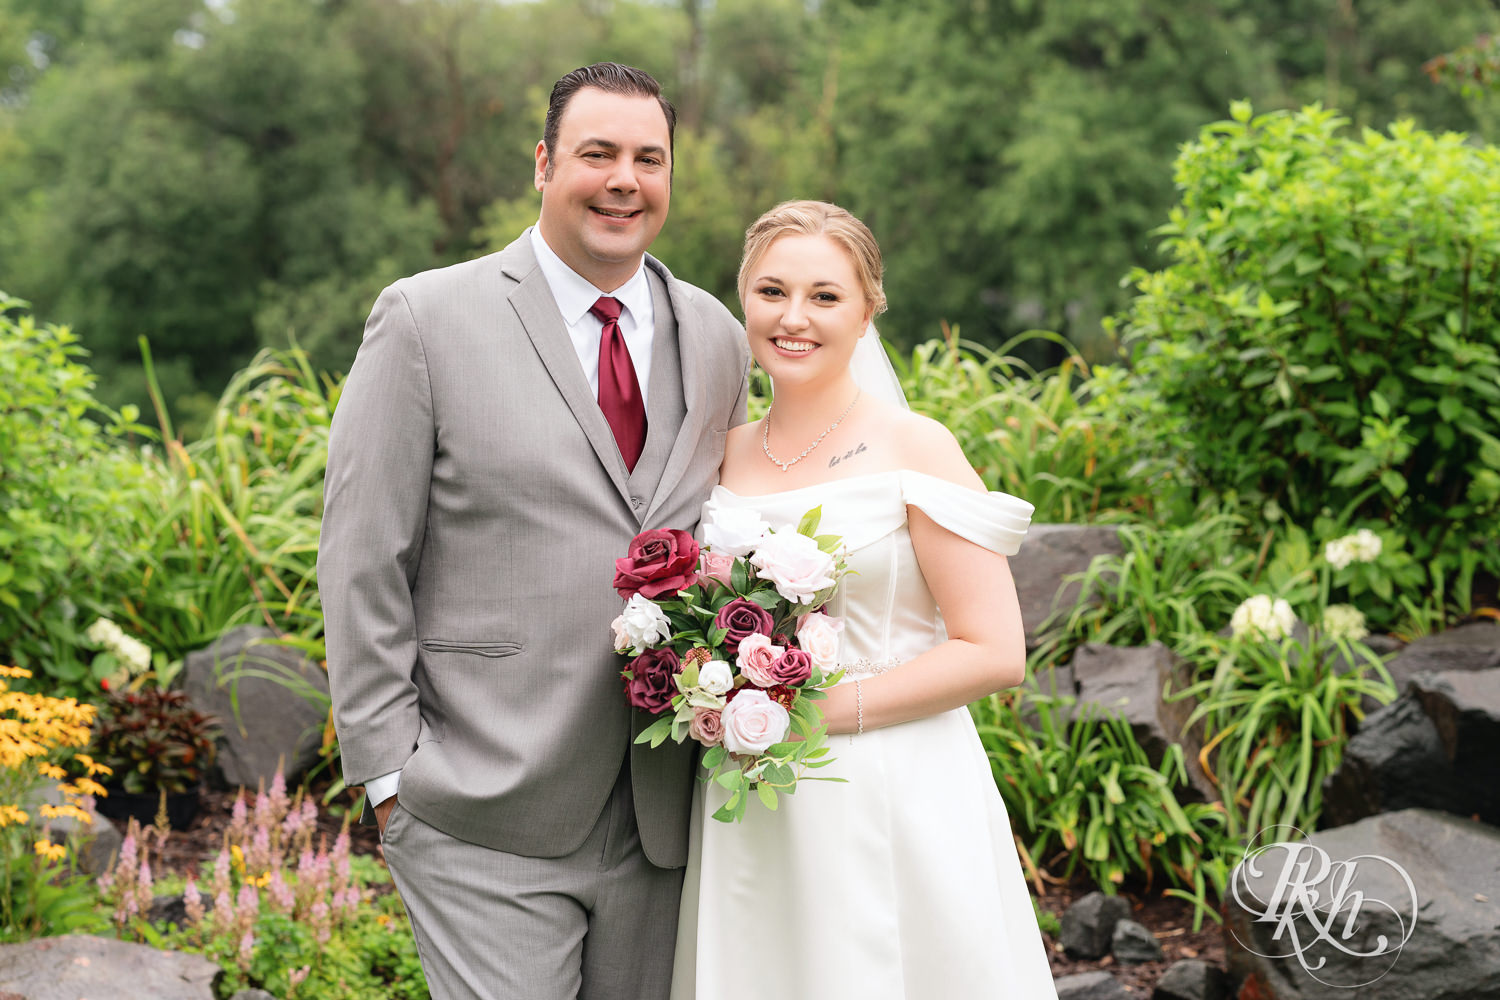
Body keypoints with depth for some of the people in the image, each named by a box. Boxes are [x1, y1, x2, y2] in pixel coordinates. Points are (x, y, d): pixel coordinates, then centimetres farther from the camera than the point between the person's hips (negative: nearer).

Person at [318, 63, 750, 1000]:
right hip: (485, 824, -4)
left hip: (661, 818, 5)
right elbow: (361, 561, -5)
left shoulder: (717, 338, 10)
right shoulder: (427, 318, -4)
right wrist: (389, 772, -8)